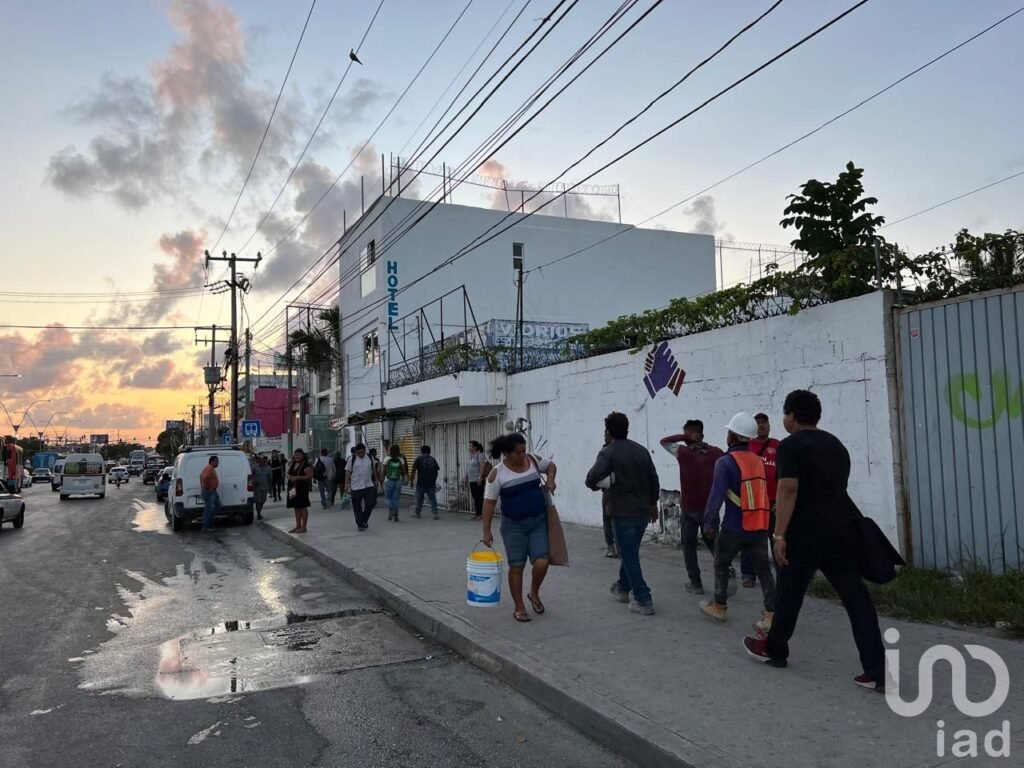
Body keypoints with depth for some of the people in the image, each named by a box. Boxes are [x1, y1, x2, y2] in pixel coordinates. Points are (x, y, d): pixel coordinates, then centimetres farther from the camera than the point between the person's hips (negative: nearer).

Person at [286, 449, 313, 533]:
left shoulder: (306, 465, -10)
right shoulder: (293, 464, 15)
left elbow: (310, 476, -18)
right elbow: (288, 473, 21)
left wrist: (297, 477, -22)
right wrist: (289, 477, -4)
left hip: (302, 487, -8)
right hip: (293, 487, 8)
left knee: (302, 507, -4)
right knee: (296, 507, 12)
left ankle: (303, 527, 0)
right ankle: (298, 526, 20)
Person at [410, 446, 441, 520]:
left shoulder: (419, 459, 0)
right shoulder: (433, 459, 10)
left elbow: (414, 471, -5)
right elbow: (437, 471, 12)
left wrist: (411, 480, 0)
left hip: (421, 483, -2)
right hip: (431, 483, 2)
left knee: (419, 498, 10)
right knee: (433, 499, 4)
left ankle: (417, 513, 20)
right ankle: (435, 513, -4)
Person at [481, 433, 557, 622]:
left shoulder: (532, 460, -1)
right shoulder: (497, 473, -11)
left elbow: (551, 465, 19)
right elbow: (489, 502, -8)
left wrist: (550, 479, -1)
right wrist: (486, 530, -10)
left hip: (539, 521, 3)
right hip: (514, 525, -3)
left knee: (541, 563, -7)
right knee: (516, 566, 4)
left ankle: (534, 594, 23)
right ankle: (519, 607, 21)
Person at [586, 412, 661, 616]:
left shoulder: (609, 452, -14)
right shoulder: (641, 450, 6)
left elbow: (593, 477, -29)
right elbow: (654, 479, 11)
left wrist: (594, 485, -6)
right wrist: (653, 503, 23)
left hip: (623, 513, -7)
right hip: (643, 511, 7)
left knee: (630, 557, 2)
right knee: (630, 552, 23)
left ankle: (643, 601, 2)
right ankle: (623, 588, 39)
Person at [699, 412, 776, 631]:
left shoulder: (726, 462, -11)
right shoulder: (758, 461, 9)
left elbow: (717, 495, -15)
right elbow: (761, 492, 14)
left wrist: (709, 522, -9)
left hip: (735, 526, -5)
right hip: (760, 525, 5)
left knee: (721, 564, 15)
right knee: (763, 568, 7)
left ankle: (719, 607, 25)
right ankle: (771, 614, 1)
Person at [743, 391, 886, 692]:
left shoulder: (790, 445, -7)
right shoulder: (836, 444, 17)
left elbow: (789, 490, -17)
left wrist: (780, 535, -18)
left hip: (807, 531, -6)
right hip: (843, 529, 7)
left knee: (790, 592, 11)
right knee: (856, 597, 4)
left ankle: (774, 650, 28)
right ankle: (878, 672, 1)